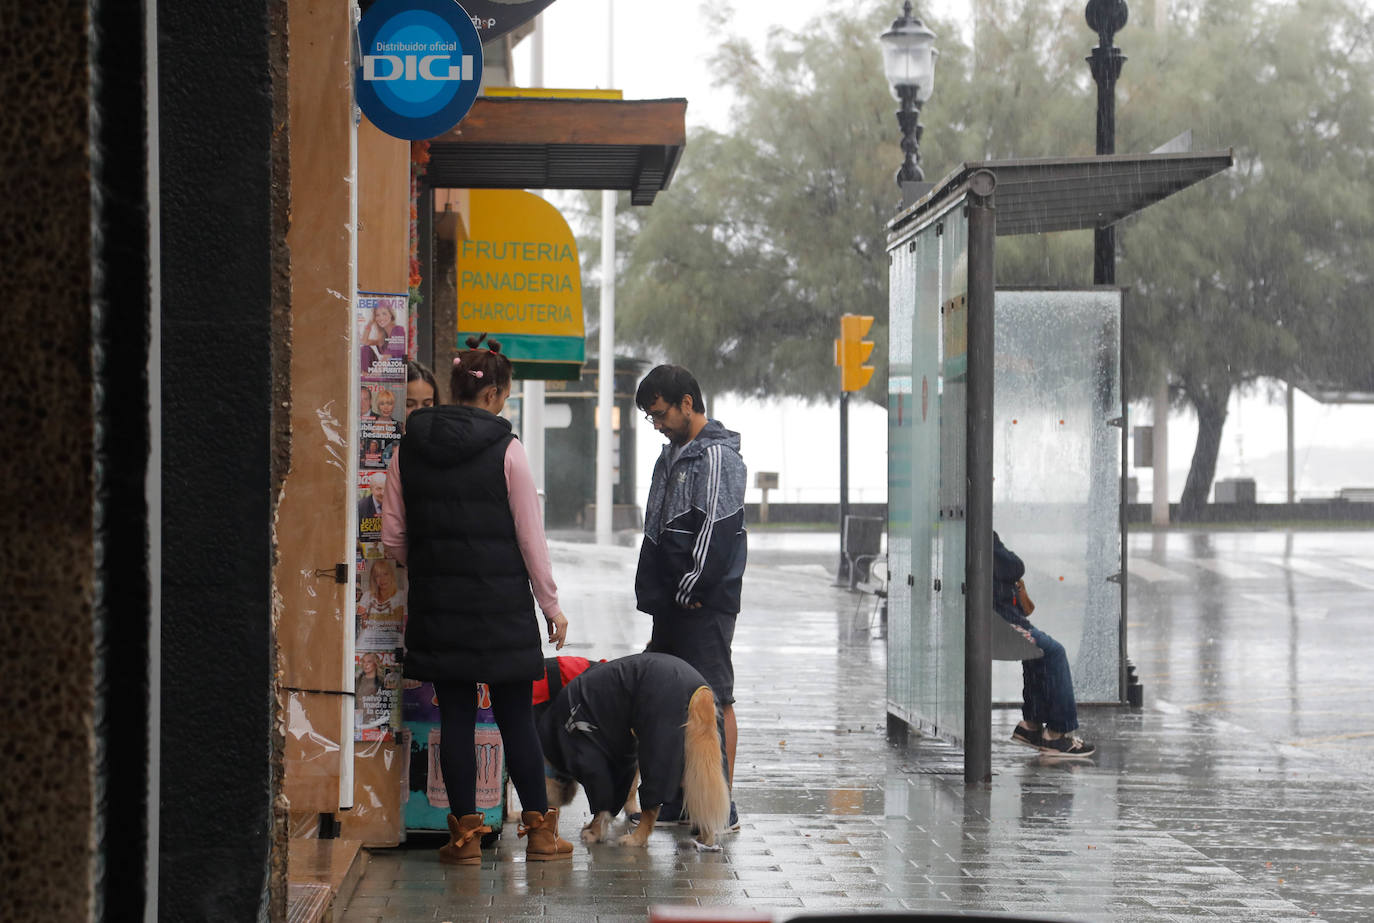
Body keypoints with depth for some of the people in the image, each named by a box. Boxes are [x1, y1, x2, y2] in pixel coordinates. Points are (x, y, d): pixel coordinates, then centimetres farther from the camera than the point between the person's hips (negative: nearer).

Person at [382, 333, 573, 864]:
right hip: (502, 603, -3)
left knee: (455, 717, 6)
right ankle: (539, 830, 11)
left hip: (436, 604, 3)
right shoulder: (506, 451, -8)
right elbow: (531, 540, -5)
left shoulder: (408, 451, 2)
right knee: (516, 717, 5)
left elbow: (392, 537, 5)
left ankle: (465, 832, 7)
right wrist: (551, 606, 4)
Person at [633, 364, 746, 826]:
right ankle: (678, 799, 20)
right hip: (671, 606, 10)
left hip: (705, 603, -10)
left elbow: (716, 532, -19)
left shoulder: (718, 457, -11)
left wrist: (689, 591, -17)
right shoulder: (672, 455, 19)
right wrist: (654, 595, 16)